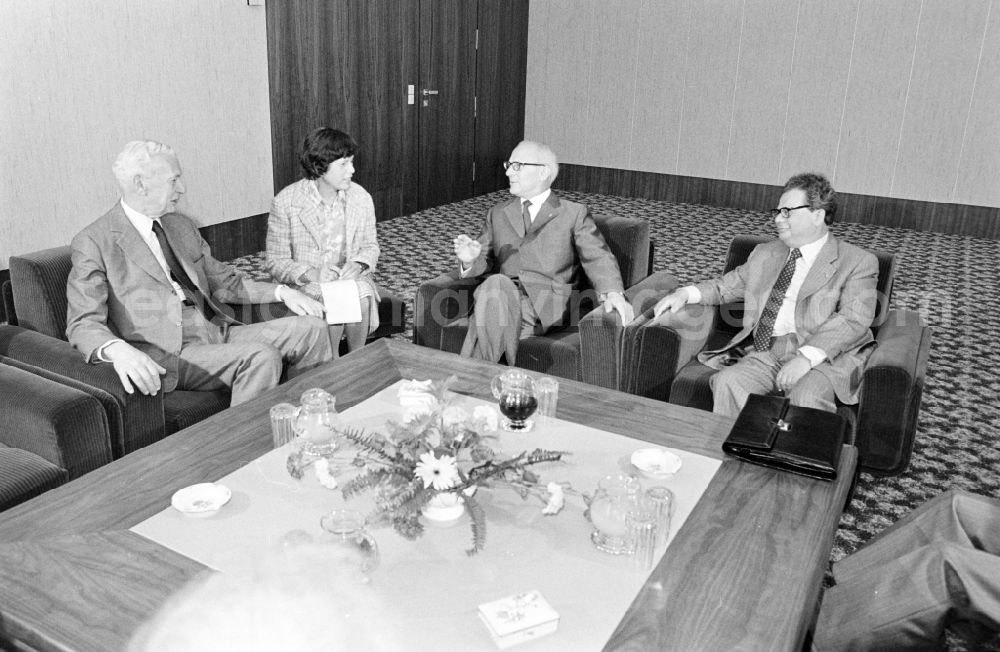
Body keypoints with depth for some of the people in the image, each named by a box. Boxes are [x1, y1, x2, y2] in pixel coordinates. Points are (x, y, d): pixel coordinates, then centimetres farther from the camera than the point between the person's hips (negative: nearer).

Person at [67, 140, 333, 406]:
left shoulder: (181, 225, 17)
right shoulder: (94, 242, -5)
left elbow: (224, 282, 23)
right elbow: (83, 323, -11)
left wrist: (281, 292, 7)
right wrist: (118, 350, -34)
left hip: (218, 331, 7)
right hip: (169, 354, -7)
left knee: (312, 328, -7)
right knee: (261, 356, -30)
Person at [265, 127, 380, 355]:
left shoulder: (361, 198, -1)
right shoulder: (285, 203, -11)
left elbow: (370, 246, 11)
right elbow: (275, 261, -6)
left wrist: (357, 264, -13)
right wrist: (309, 273, -25)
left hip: (350, 276, 3)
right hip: (306, 282, -3)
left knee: (362, 298, -31)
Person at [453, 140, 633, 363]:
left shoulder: (574, 214, 12)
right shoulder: (498, 214, 24)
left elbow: (597, 258, 0)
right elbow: (485, 262, 18)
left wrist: (613, 292, -20)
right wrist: (470, 259, -7)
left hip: (547, 308, -3)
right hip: (498, 299, 3)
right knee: (497, 283, -33)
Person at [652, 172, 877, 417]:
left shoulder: (858, 262, 5)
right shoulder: (764, 254, 24)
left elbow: (853, 320, -8)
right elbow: (725, 287, 29)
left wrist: (807, 357, -24)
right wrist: (686, 293, 7)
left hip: (825, 358, -4)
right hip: (765, 353, 4)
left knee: (806, 398, -35)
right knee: (727, 382, -26)